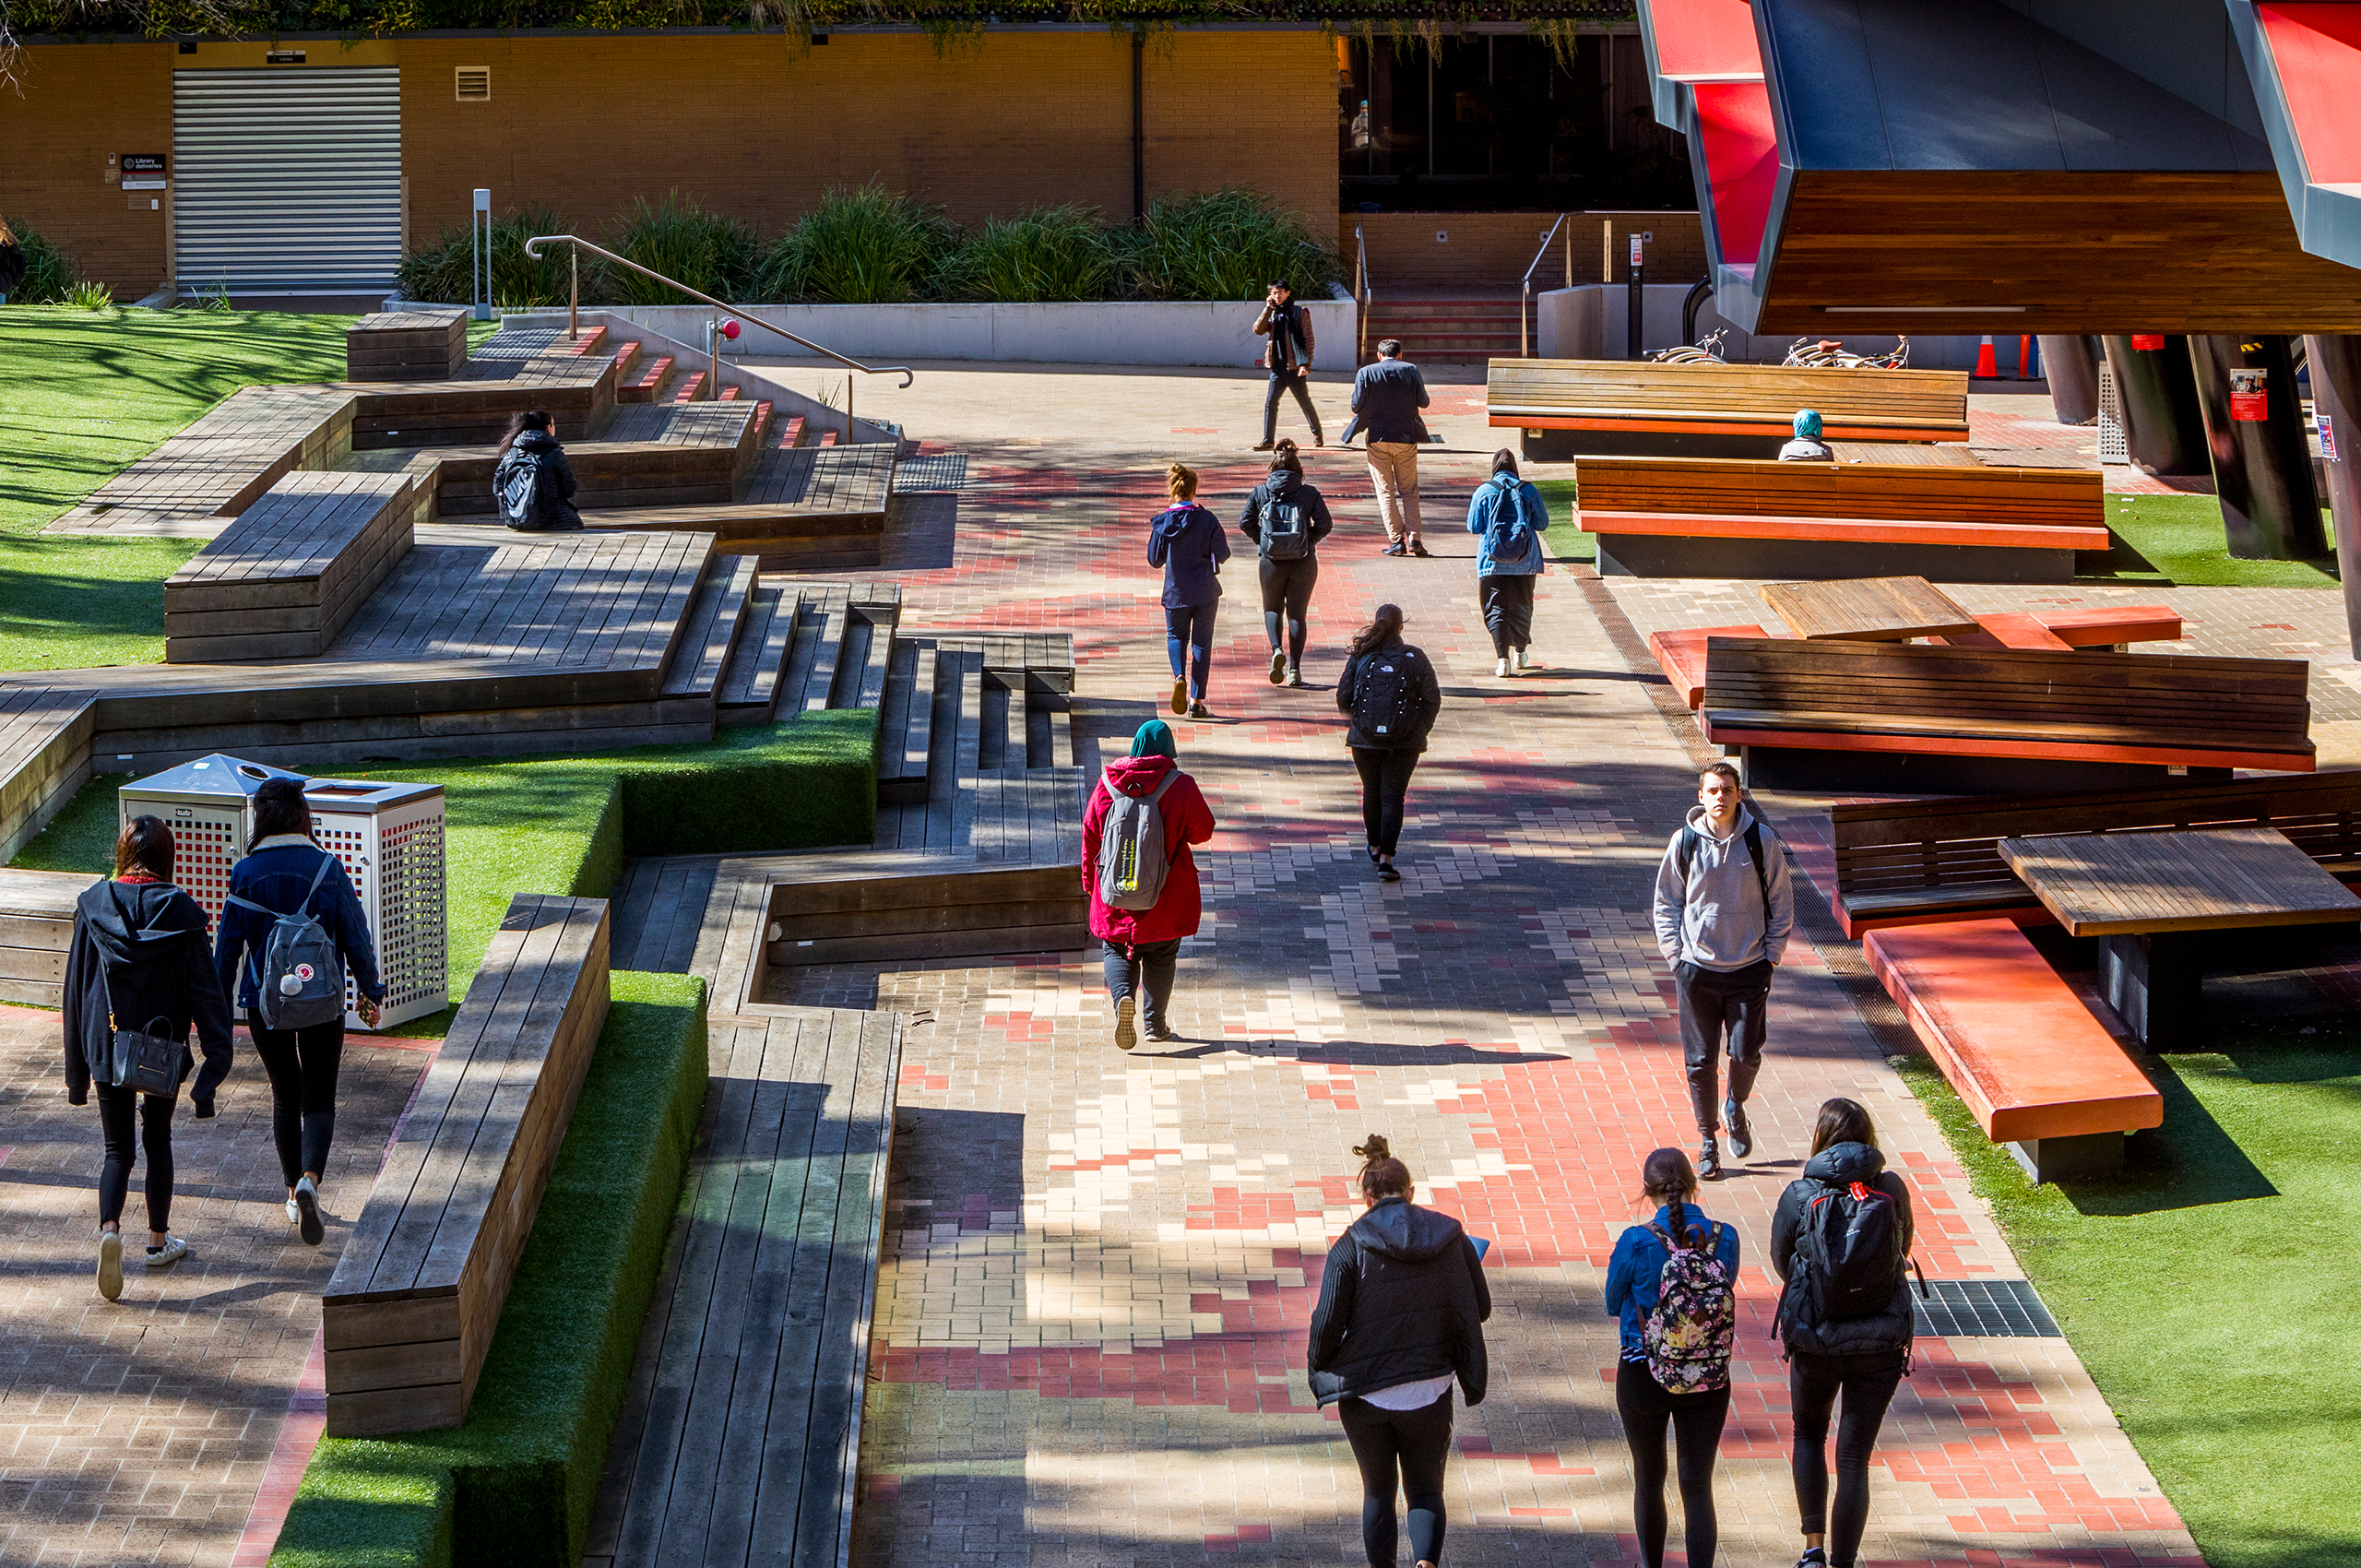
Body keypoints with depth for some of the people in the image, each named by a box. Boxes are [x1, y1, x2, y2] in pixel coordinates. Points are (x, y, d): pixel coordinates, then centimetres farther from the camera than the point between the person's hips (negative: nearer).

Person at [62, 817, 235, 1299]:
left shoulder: (94, 907, -5)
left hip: (106, 1046, 0)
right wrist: (216, 1059, -6)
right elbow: (204, 989, -10)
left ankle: (109, 1228, -19)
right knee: (158, 1142, 19)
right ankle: (159, 1241, 29)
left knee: (117, 1149, 7)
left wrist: (77, 1070, 9)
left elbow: (76, 987, 1)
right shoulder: (180, 911, -9)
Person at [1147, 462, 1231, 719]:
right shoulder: (1207, 520, -10)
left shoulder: (1162, 522, -6)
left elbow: (1154, 560, -1)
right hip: (1205, 591, -1)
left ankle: (1179, 676, -11)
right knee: (1202, 643, 8)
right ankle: (1197, 702, 6)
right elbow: (1221, 554, -7)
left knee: (1175, 636, 19)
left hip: (1175, 591, 1)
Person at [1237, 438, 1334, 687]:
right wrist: (1310, 540, 10)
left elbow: (1245, 522, -3)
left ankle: (1276, 649, -8)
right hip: (1303, 562, 0)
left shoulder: (1261, 492, -1)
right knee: (1297, 613, 10)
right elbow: (1325, 524, -7)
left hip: (1271, 561, 0)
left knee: (1272, 608, 19)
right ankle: (1294, 669, 4)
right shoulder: (1309, 493, -3)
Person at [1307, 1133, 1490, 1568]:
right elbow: (1481, 1308, 5)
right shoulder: (1451, 1238, -1)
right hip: (1429, 1392, 1)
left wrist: (1319, 1369, 7)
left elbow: (1327, 1323, -11)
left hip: (1365, 1393, -1)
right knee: (1426, 1490, 11)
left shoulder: (1350, 1247, -9)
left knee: (1378, 1491, 17)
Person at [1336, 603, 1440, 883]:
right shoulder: (1416, 658, -4)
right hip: (1405, 742, -1)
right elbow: (1432, 699, -2)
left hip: (1365, 737, 1)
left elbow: (1343, 696, -2)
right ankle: (1385, 859, -9)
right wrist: (1422, 729, 12)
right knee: (1393, 797, 2)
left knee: (1371, 792, 21)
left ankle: (1375, 847, 37)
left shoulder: (1360, 657, -4)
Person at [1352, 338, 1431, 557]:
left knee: (1385, 491, 5)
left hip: (1377, 438, -1)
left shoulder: (1366, 372, -4)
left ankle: (1396, 540, -1)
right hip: (1406, 438, 1)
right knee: (1409, 491, 10)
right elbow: (1423, 401, 2)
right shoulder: (1411, 371, -1)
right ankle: (1413, 539, -1)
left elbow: (1357, 406, -6)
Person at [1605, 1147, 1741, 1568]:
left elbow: (1614, 1303, -2)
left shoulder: (1636, 1242, -17)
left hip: (1643, 1377, -1)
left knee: (1649, 1479, 19)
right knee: (1698, 1486, 7)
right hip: (1709, 1381, 1)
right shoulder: (1725, 1238, -9)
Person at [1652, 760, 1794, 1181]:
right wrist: (1675, 954, 0)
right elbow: (1666, 902, 7)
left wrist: (1772, 953, 1)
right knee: (1700, 1060, 2)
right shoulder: (1684, 842, -4)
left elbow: (1781, 899, 5)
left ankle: (1735, 1109, 32)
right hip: (1697, 968, 0)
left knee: (1746, 1054, 0)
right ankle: (1708, 1142, 17)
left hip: (1749, 968, 0)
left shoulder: (1761, 840, -5)